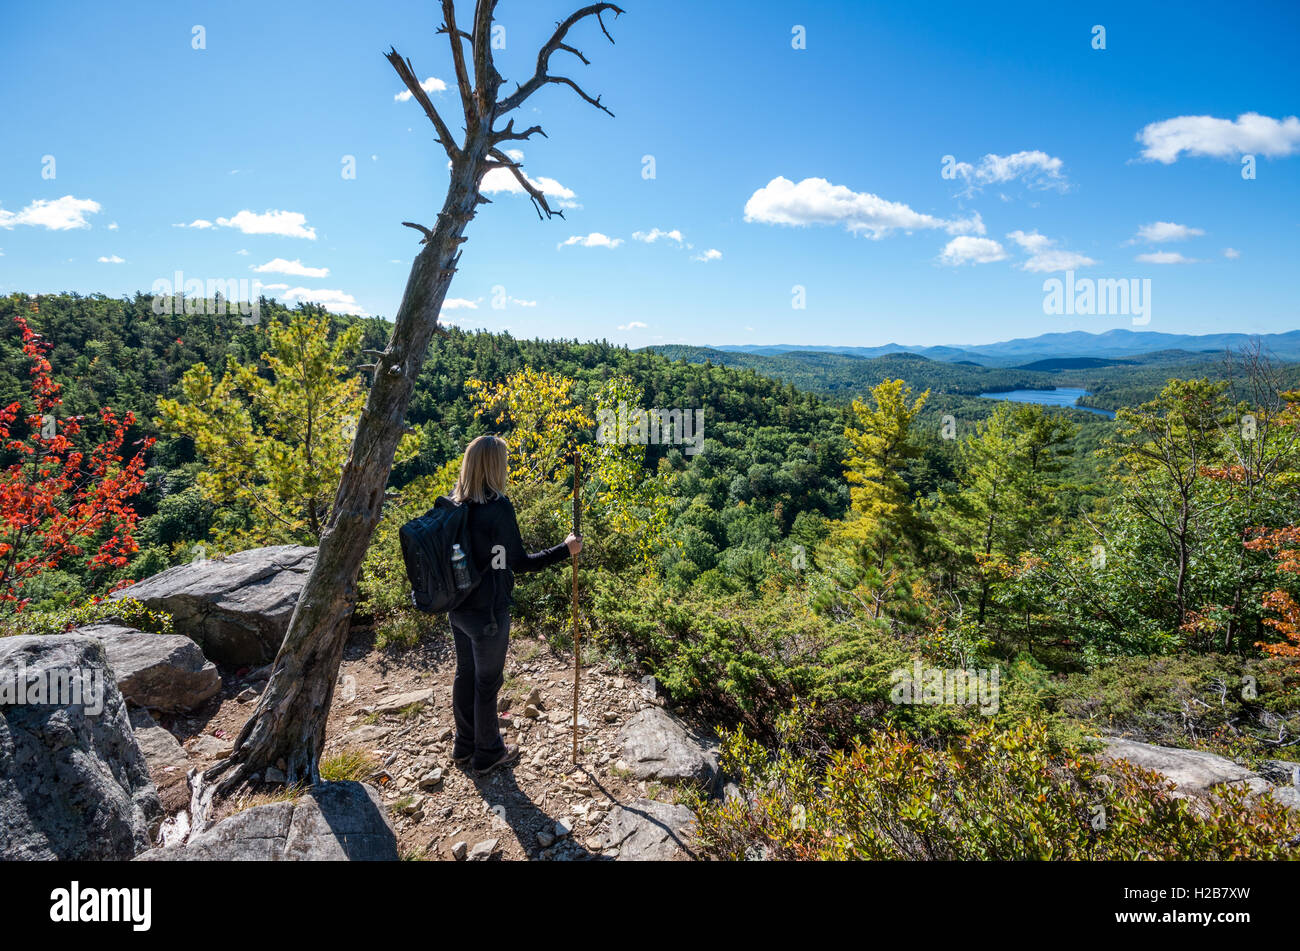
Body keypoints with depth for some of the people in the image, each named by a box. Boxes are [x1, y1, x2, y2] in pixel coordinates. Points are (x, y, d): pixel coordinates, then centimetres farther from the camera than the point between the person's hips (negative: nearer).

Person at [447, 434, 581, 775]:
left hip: (458, 607, 7)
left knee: (465, 673, 21)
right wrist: (565, 549, -10)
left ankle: (464, 745, 39)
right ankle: (487, 753, 29)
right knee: (488, 681, 11)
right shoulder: (498, 507, -23)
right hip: (487, 612, -7)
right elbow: (519, 562, -18)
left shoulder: (454, 503, -1)